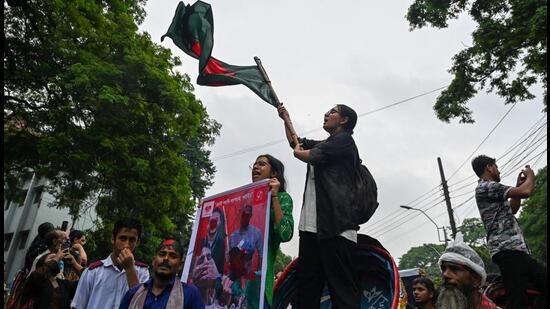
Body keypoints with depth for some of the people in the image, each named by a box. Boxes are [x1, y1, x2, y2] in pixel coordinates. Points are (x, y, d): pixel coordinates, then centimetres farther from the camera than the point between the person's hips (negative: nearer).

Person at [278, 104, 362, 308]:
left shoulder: (344, 140, 3)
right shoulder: (322, 145, 27)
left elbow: (310, 157, -6)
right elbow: (295, 142, 42)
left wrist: (299, 152, 16)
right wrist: (286, 119, 37)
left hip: (336, 225, -8)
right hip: (311, 226, 9)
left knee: (342, 288, -10)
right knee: (306, 287, 5)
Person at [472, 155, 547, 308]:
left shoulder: (489, 189, 24)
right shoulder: (486, 187, -9)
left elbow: (512, 209, 35)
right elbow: (526, 192, -15)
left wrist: (519, 184, 26)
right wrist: (530, 176, 7)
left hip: (517, 249, 11)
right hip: (508, 250, -11)